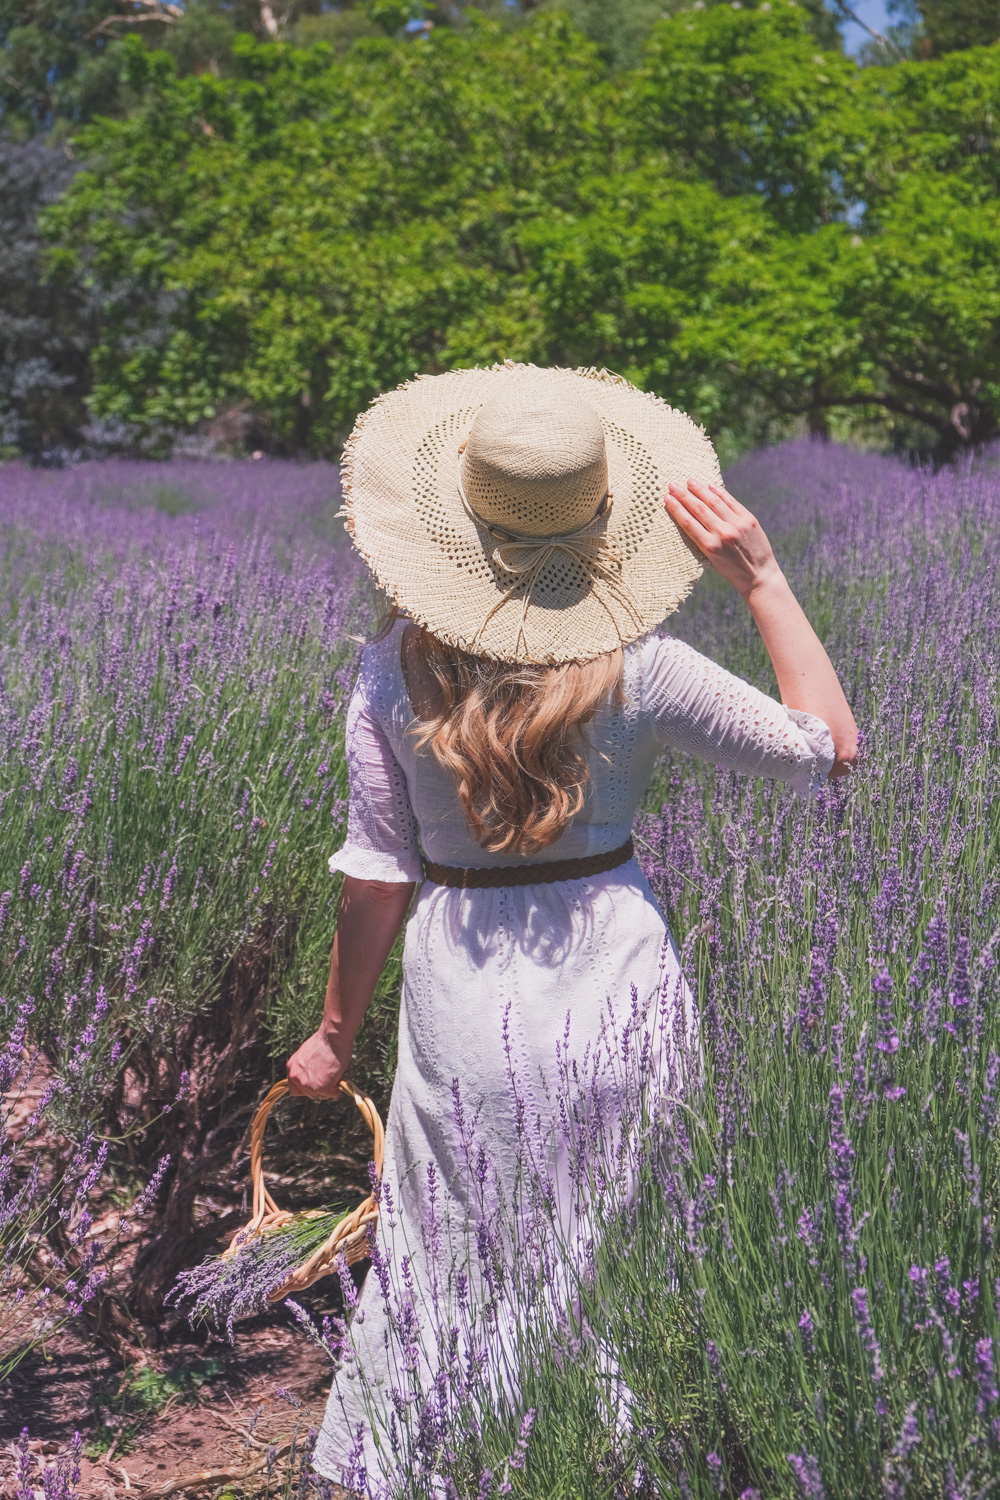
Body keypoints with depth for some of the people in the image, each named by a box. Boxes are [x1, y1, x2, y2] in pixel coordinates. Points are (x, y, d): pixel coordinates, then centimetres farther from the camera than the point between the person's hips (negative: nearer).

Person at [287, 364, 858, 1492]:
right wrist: (762, 579, -5)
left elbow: (378, 878, -5)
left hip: (461, 983, 1)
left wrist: (335, 1033, 9)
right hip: (612, 969, -1)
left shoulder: (394, 670, -10)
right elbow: (830, 748, -2)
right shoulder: (637, 668, -14)